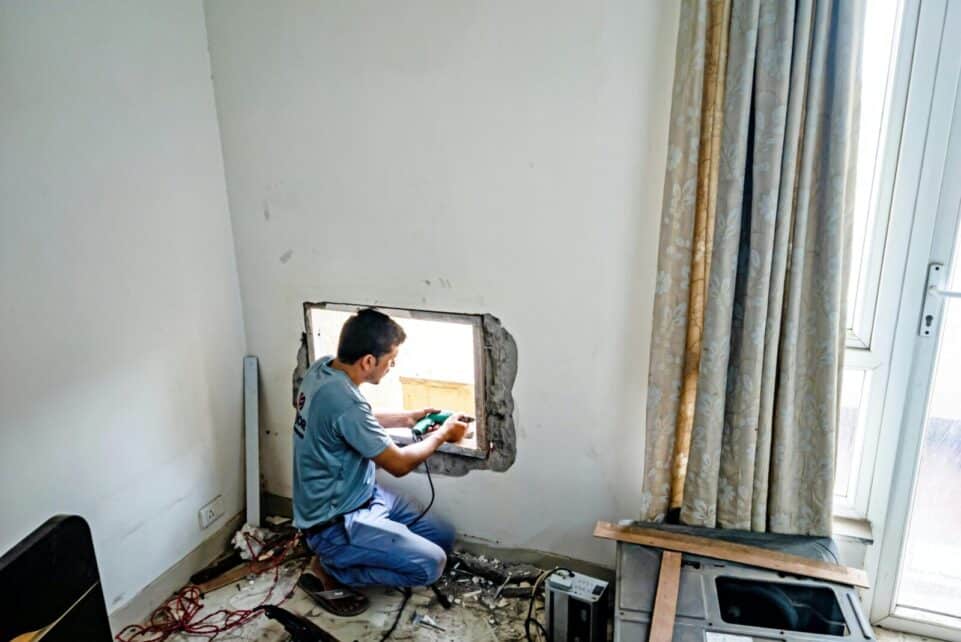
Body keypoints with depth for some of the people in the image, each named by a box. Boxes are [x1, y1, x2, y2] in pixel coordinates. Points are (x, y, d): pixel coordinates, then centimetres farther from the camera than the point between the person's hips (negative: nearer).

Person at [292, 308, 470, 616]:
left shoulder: (323, 367, -4)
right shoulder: (344, 400, -32)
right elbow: (399, 464, -20)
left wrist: (407, 418, 10)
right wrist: (442, 434, -4)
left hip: (360, 495, 9)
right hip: (335, 523, -9)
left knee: (443, 536, 9)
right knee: (430, 564, -18)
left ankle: (345, 556, 14)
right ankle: (328, 571, 0)